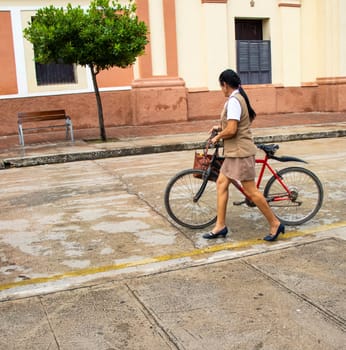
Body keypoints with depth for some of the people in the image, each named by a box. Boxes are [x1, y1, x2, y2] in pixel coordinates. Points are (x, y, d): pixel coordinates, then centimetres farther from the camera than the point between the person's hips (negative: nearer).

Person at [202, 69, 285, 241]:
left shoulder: (233, 101, -18)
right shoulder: (240, 98, 14)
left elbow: (231, 130, -24)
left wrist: (217, 137, -7)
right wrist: (220, 128, 19)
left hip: (240, 151, -11)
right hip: (234, 151, 11)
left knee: (251, 191, -5)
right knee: (221, 183, 10)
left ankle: (275, 224, 7)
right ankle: (220, 226, 15)